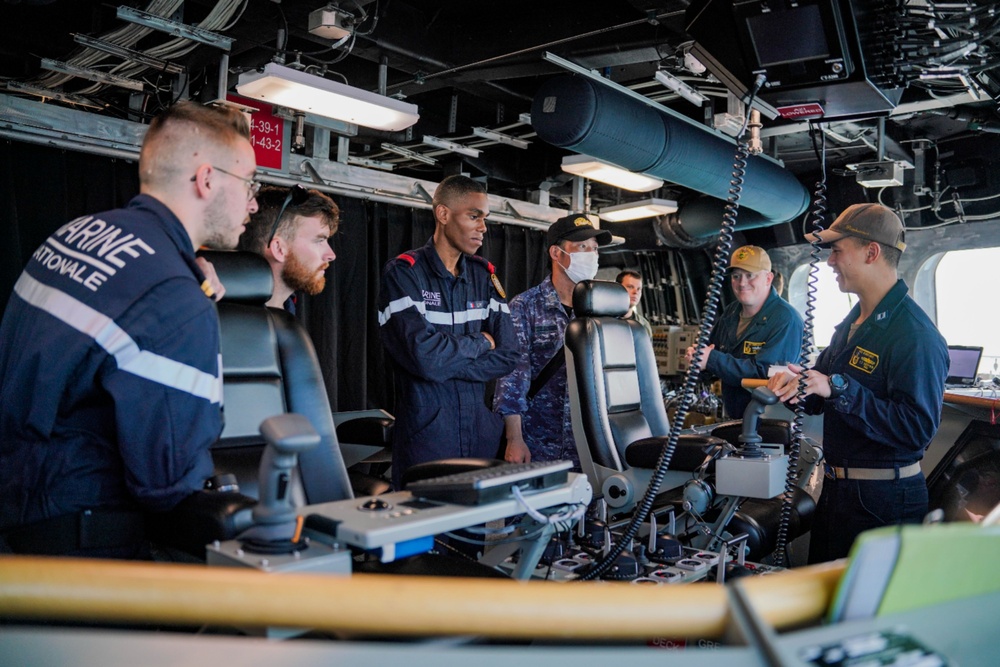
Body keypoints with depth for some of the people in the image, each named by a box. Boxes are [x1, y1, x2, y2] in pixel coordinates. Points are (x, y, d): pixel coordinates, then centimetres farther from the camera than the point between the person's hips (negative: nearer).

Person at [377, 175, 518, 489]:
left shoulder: (485, 275, 8)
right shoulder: (404, 272, -8)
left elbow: (508, 355, -1)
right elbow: (424, 354, -22)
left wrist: (446, 363, -12)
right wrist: (480, 343, -6)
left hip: (483, 435, 5)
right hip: (424, 436, -5)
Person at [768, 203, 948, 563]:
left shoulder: (915, 334, -20)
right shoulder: (853, 322, 11)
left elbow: (917, 429, -29)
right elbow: (819, 399, 16)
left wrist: (838, 389, -31)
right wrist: (796, 383, -6)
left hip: (881, 501, -9)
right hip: (836, 489, 9)